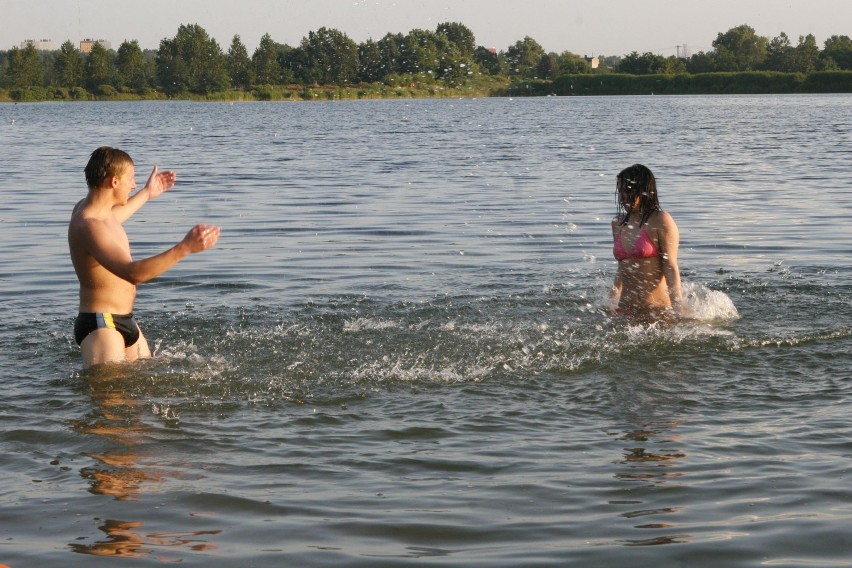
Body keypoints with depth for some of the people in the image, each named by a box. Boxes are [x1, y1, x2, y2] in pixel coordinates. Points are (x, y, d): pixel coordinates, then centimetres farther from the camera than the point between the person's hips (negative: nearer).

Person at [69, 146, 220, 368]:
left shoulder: (87, 208, 8)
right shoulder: (89, 227, -25)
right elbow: (133, 273, -38)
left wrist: (146, 194, 47)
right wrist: (184, 248, -42)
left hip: (124, 322, 11)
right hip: (100, 326, -11)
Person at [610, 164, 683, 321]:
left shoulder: (661, 222, -6)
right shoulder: (618, 223, 12)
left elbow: (671, 268, -11)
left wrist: (678, 310, -17)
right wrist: (612, 302, 23)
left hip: (658, 309, -6)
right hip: (625, 310, 6)